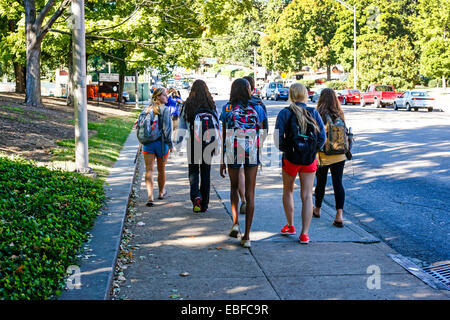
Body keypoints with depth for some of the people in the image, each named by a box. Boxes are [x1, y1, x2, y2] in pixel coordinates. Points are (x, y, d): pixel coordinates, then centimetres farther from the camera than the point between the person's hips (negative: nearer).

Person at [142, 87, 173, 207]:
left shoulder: (148, 109, 8)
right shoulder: (165, 110, -8)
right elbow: (166, 128, -14)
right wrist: (170, 143, -7)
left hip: (147, 143, 3)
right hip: (161, 143, -3)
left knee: (149, 170, -3)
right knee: (161, 170, 16)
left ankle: (150, 196, -18)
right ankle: (161, 192, 34)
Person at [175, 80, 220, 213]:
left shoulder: (187, 105, -4)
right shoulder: (211, 105, 1)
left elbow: (182, 125, -2)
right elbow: (218, 124, 5)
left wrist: (178, 141, 4)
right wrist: (218, 141, 12)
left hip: (193, 142, -1)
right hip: (209, 142, 2)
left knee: (193, 171, 11)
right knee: (206, 172, 10)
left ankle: (196, 196, -13)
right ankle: (204, 204, 13)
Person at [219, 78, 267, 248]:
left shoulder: (227, 109, 1)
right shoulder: (256, 108, 1)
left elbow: (224, 137, 1)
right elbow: (260, 134, 6)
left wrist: (222, 161, 7)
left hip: (233, 153, 0)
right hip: (252, 153, 0)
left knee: (234, 187, 23)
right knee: (250, 193, 3)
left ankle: (235, 223, 6)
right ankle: (246, 236, 3)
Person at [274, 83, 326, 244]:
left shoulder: (284, 113, -8)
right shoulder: (314, 113, -1)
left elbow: (278, 137, -12)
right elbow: (322, 137, -3)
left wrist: (284, 149, 5)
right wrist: (313, 151, 8)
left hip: (290, 158, -1)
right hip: (310, 160, 1)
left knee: (288, 191, 20)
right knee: (307, 195, 3)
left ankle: (290, 226, 28)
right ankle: (304, 233, -1)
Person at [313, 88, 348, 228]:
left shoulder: (319, 115, -13)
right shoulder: (340, 115, -2)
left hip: (323, 156, -2)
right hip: (339, 156, 2)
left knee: (321, 183, 14)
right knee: (338, 183, 3)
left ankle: (317, 210, 33)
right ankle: (339, 215, -6)